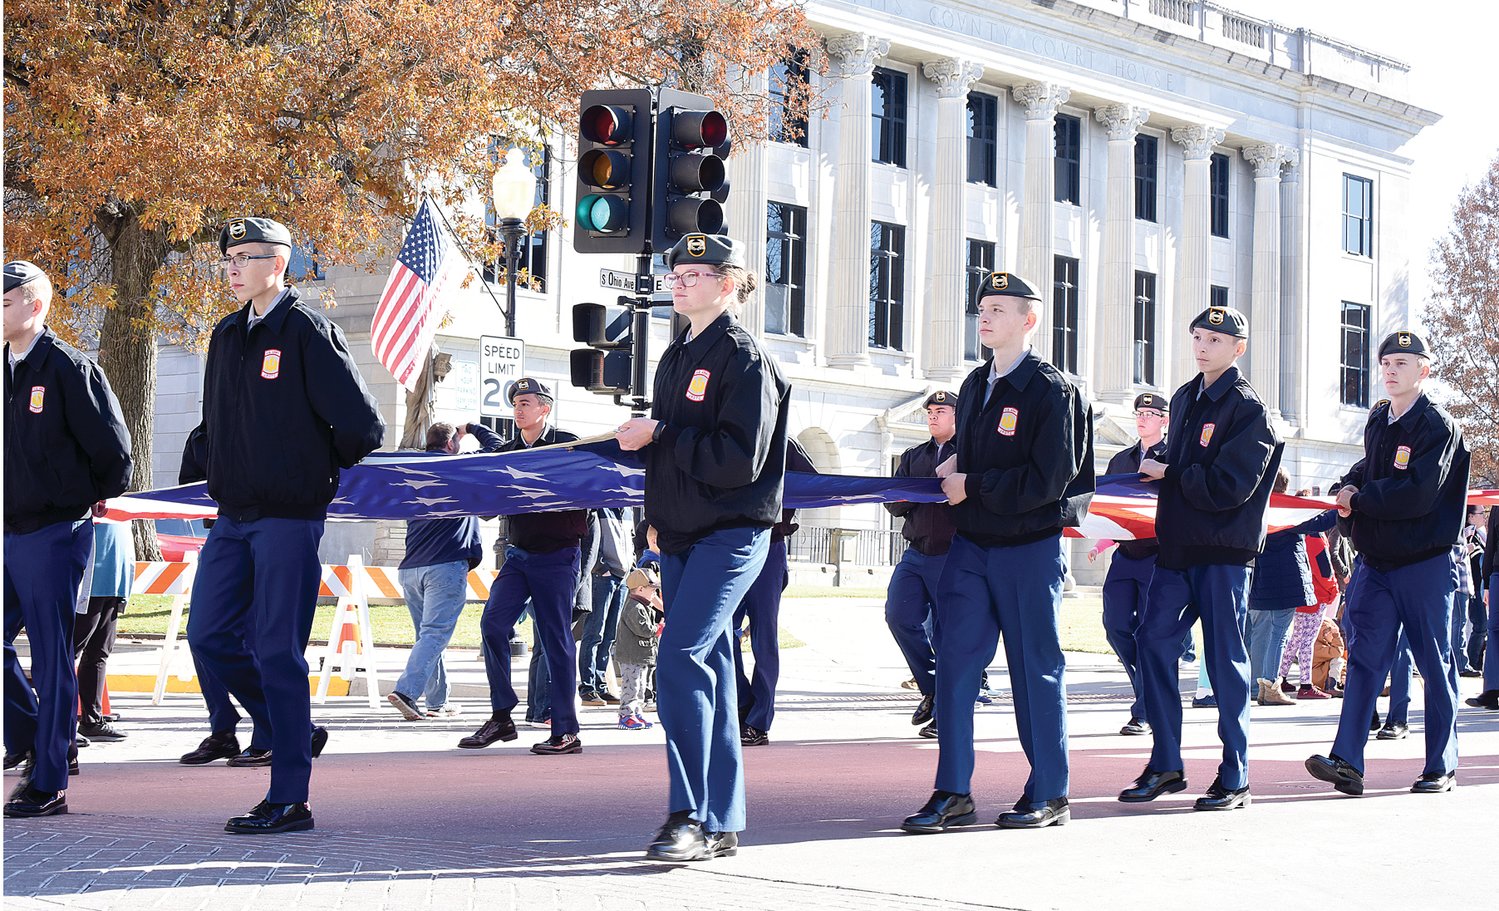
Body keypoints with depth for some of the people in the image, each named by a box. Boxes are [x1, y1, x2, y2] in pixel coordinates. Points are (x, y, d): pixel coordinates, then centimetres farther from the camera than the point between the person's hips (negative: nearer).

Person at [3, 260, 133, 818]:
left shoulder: (69, 369, -10)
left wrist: (94, 500, 4)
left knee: (51, 658, -2)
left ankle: (48, 785, 3)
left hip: (54, 535, -7)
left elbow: (114, 452, -8)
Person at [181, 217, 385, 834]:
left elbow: (361, 424, -13)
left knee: (277, 651, -6)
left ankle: (289, 800, 1)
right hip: (232, 517, 8)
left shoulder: (307, 330, -10)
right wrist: (199, 470, 11)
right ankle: (290, 731, 26)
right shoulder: (227, 336, 14)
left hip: (288, 518, -8)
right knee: (210, 637, 6)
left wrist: (321, 470, 1)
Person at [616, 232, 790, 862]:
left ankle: (692, 816, -15)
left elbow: (739, 458, -19)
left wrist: (659, 436, -17)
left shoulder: (743, 357, -10)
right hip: (681, 536, 9)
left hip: (731, 535, -9)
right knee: (708, 669, 9)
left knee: (680, 661, -18)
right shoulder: (677, 356, 16)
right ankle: (721, 824, 14)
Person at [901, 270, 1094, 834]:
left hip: (1030, 549, -6)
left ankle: (1049, 794, 13)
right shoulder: (974, 386, 14)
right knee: (954, 662, 0)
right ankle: (953, 794, 4)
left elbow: (1049, 480, -16)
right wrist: (953, 468, 4)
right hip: (971, 544, 7)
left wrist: (973, 487, -14)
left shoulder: (1051, 390, -9)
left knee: (1035, 668, 2)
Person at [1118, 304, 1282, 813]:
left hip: (1223, 551, -7)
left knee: (1226, 660, -1)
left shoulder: (1248, 409, -8)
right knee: (1154, 642, 1)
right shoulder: (1184, 399, 15)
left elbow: (1229, 485, -17)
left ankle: (1235, 779, 7)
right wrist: (1154, 470, 5)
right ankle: (1165, 765, 10)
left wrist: (1169, 475, -11)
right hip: (1177, 544, 7)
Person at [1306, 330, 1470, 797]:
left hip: (1425, 563, -6)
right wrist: (1351, 485, 5)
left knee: (1435, 664, 3)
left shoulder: (1438, 426, -10)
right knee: (1365, 657, -3)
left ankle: (1441, 767, 12)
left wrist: (1359, 499, -12)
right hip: (1376, 561, 6)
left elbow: (1418, 494, -20)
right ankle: (1347, 762, -9)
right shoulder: (1378, 421, 13)